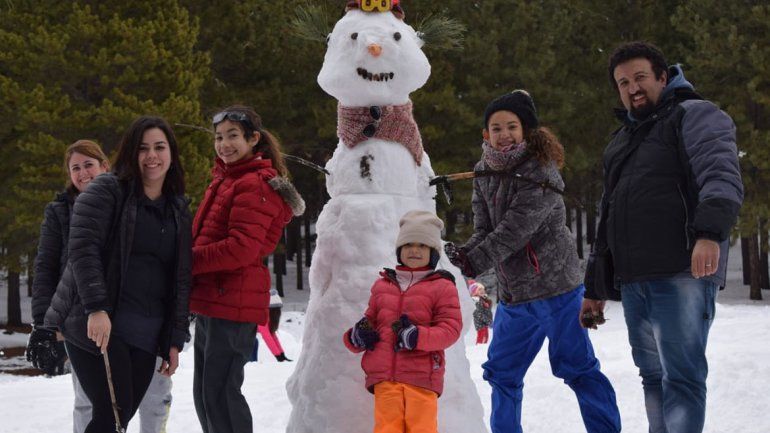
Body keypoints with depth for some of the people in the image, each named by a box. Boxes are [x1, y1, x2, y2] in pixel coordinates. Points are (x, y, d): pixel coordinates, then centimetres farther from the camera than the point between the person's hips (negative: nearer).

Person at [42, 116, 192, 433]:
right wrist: (96, 308, -22)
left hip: (145, 335, 6)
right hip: (96, 324, -6)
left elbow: (181, 278, 15)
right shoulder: (106, 191, -1)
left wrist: (175, 339, 9)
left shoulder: (179, 210, 16)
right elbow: (82, 248, -12)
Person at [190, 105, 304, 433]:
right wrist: (192, 258, 3)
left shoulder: (255, 185, -12)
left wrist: (188, 261, -14)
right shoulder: (224, 180, 19)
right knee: (204, 393, 16)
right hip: (210, 301, 10)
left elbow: (241, 249, -20)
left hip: (232, 305, -10)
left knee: (220, 393, -8)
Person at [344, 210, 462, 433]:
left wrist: (418, 336, -19)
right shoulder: (382, 285, 18)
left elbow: (451, 327, -4)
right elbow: (370, 320, 26)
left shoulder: (442, 287, 3)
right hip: (384, 374, 3)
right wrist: (357, 336, 3)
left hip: (422, 375, -3)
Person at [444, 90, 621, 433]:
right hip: (512, 293, 7)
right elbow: (484, 231, 1)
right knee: (501, 372, 13)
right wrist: (461, 253, -20)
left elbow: (514, 231, -23)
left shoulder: (540, 172, -16)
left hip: (554, 287, -7)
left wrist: (471, 263, -26)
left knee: (575, 366, -4)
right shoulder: (485, 174, 7)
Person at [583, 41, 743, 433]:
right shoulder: (621, 141, 27)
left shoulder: (694, 115, 3)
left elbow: (722, 176, -14)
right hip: (632, 279, 8)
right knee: (653, 375, 9)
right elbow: (608, 216, 31)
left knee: (681, 376, -14)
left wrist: (710, 232, -32)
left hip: (681, 273, -8)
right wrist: (595, 287, 28)